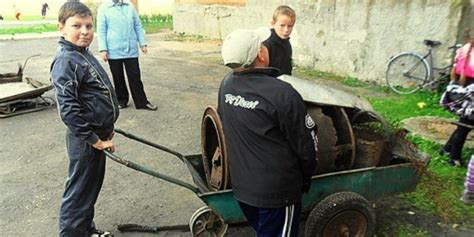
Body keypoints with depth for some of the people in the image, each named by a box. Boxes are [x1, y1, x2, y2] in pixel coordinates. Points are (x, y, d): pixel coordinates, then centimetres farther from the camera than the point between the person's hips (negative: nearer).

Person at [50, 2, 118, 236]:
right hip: (85, 140, -9)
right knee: (79, 192, 4)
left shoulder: (84, 54, 9)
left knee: (92, 186, 22)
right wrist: (94, 140, -22)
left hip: (97, 134, 9)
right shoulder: (65, 60, -19)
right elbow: (69, 110, -26)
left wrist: (106, 129, 20)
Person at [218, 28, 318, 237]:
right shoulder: (282, 94, -26)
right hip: (276, 191, -6)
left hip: (239, 183, 6)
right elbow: (306, 144, -16)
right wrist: (305, 179, 3)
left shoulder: (226, 84, -6)